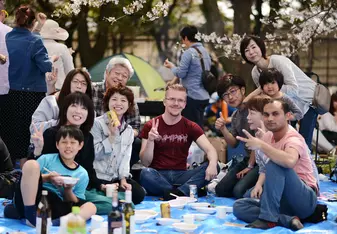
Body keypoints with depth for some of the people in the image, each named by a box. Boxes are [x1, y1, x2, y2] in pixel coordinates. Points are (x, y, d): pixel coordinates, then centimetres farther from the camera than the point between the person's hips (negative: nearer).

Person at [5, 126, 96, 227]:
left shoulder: (82, 174, 14)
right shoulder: (46, 159, 8)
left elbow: (76, 204, 14)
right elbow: (27, 177, 2)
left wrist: (68, 190, -4)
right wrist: (47, 178, -12)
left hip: (55, 208, 2)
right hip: (31, 198, -2)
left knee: (91, 207, -21)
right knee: (31, 164, -24)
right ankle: (29, 213, -26)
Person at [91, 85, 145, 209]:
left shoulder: (128, 130, 12)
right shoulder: (97, 123, -7)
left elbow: (126, 157, 7)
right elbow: (95, 154, -14)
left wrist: (123, 179, -6)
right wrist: (111, 135, -17)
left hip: (118, 176, 6)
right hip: (99, 177, -5)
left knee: (139, 194, -16)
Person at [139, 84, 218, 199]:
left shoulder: (191, 127, 8)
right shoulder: (151, 126, 2)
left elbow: (210, 149, -7)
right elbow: (145, 163, -3)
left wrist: (212, 164, -30)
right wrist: (150, 141, -21)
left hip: (181, 176, 2)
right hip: (158, 176, -2)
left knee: (213, 168, -22)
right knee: (145, 173, -36)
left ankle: (178, 192, -36)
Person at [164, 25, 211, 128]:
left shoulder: (188, 53, -14)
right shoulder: (205, 51, 11)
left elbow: (181, 73, -14)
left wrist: (172, 66, 6)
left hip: (192, 96, -8)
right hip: (204, 96, 8)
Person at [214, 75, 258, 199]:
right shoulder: (235, 116, 12)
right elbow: (234, 143, 14)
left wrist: (250, 166, -12)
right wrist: (223, 129, -6)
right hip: (248, 160, 9)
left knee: (239, 190, -25)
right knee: (220, 189, 2)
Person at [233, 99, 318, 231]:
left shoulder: (293, 139, -17)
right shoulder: (267, 136, 8)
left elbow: (289, 161, -42)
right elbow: (266, 169, 23)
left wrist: (261, 145, -32)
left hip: (306, 199, -8)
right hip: (283, 201, 8)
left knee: (275, 164, -30)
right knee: (239, 206, -6)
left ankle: (268, 218, -26)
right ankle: (288, 220, -20)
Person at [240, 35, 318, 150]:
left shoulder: (278, 61, -27)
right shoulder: (255, 73, -6)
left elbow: (294, 89, -33)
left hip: (309, 99, -7)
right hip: (293, 103, 7)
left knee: (304, 142, -14)